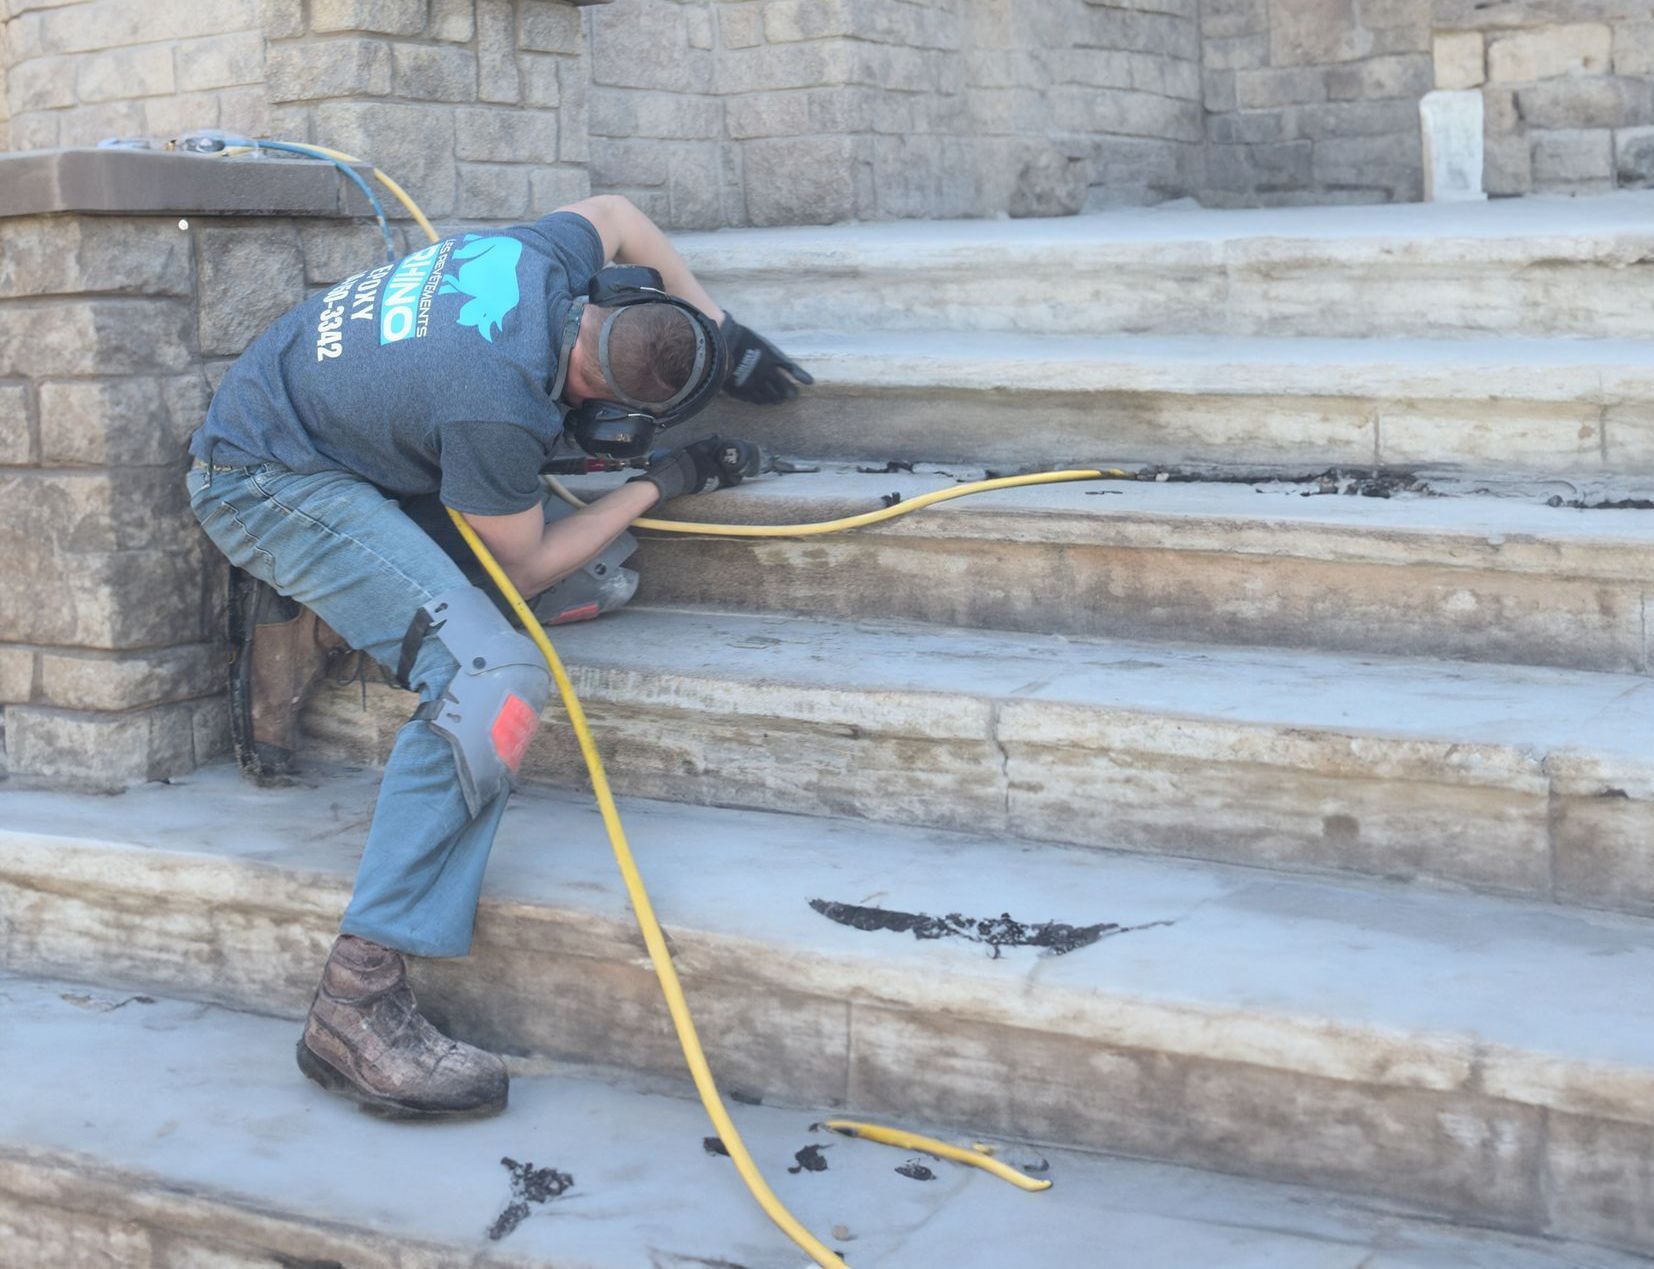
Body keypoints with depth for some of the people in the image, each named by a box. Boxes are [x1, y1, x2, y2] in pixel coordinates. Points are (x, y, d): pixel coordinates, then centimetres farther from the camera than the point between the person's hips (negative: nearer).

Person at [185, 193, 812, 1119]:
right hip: (264, 482, -9)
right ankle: (359, 1003, -27)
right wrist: (658, 485, -5)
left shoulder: (547, 261, -10)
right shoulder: (501, 410, -31)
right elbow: (525, 568, -13)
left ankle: (308, 612, 15)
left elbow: (618, 216, 15)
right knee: (493, 679, -26)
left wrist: (725, 333, 14)